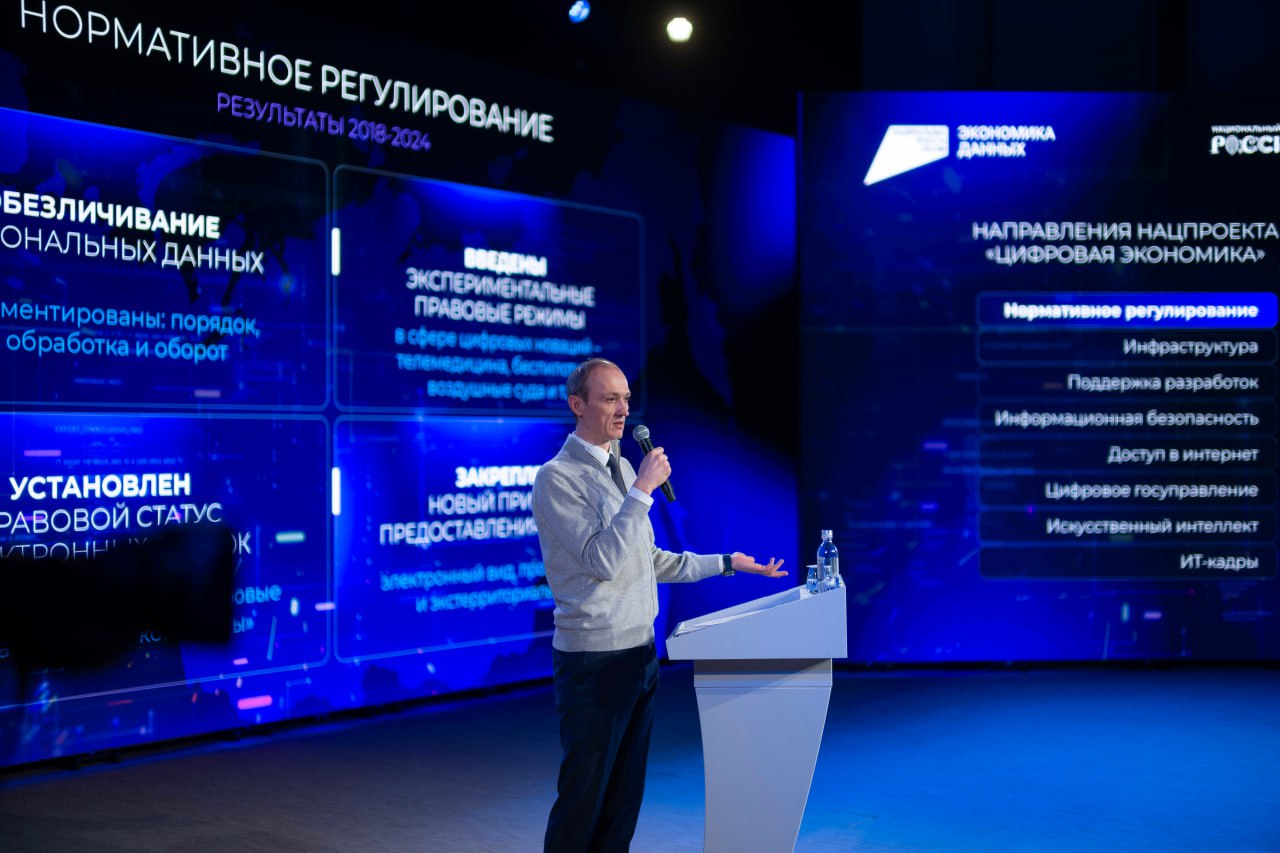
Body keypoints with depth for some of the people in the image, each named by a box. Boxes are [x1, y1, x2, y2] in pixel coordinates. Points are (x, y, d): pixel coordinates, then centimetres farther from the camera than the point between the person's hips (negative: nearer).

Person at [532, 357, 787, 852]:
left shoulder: (623, 467, 13)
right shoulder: (557, 478, -12)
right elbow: (603, 561, -21)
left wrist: (726, 563, 18)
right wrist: (643, 490, -22)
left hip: (640, 650, 8)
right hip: (595, 657, -8)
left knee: (625, 792, 14)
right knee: (584, 794, -1)